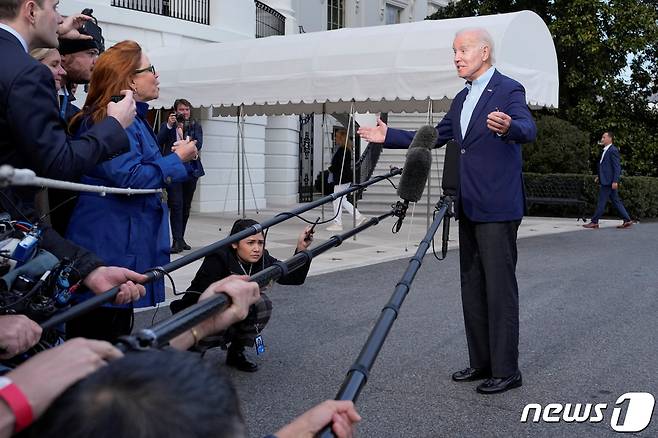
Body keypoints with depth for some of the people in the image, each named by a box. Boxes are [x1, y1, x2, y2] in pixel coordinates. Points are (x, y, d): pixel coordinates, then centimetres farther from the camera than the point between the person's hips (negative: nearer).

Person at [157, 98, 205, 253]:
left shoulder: (195, 126, 9)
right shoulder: (166, 125, 6)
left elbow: (199, 144, -5)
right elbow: (159, 142, -7)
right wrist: (169, 126, -16)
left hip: (191, 169, 3)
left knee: (186, 206, 8)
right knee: (176, 204, -12)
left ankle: (180, 239, 20)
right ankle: (177, 241, -12)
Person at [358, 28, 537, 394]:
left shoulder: (509, 90, -8)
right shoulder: (462, 99, 17)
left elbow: (528, 129, -26)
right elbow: (435, 137, 25)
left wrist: (508, 127, -50)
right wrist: (389, 137, 20)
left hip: (498, 209, -9)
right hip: (469, 209, 9)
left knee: (500, 288, -4)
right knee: (473, 288, 13)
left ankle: (506, 371, 5)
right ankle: (482, 362, 24)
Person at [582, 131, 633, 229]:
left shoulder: (613, 150, -12)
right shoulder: (605, 150, 17)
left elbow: (617, 167, -16)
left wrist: (615, 181, -21)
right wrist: (599, 177, 17)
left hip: (609, 181, -10)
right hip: (605, 181, 10)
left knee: (602, 201, -5)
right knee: (616, 201, 11)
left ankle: (594, 222, -1)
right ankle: (627, 220, 14)